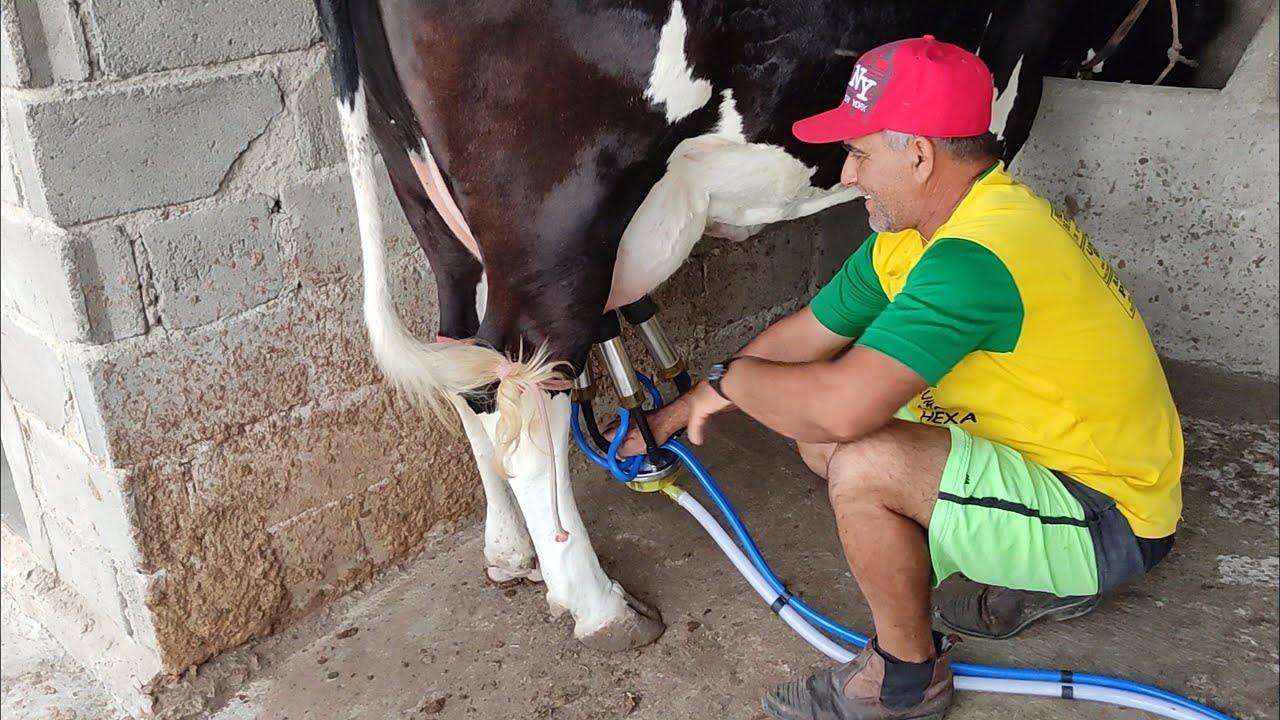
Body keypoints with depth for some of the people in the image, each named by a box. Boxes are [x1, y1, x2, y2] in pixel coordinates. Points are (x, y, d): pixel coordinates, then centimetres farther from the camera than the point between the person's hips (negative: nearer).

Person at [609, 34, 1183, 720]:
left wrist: (728, 378, -17)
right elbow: (799, 336, 7)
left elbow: (841, 406, -38)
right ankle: (1031, 581, 17)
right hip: (1044, 448, 10)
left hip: (1109, 522, -9)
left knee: (861, 465, -29)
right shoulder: (911, 232, 0)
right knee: (818, 431, 7)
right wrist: (676, 416, 9)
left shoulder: (976, 256, -31)